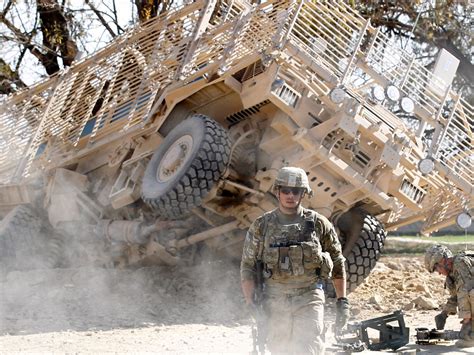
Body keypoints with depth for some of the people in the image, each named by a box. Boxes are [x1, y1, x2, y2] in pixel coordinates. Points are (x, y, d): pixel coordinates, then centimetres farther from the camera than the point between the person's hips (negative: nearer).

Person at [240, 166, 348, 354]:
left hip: (309, 297, -2)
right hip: (275, 299, 2)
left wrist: (342, 300, 6)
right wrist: (250, 304, -3)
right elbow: (247, 267, 5)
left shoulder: (319, 224, 3)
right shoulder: (261, 226, 4)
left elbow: (338, 262, 10)